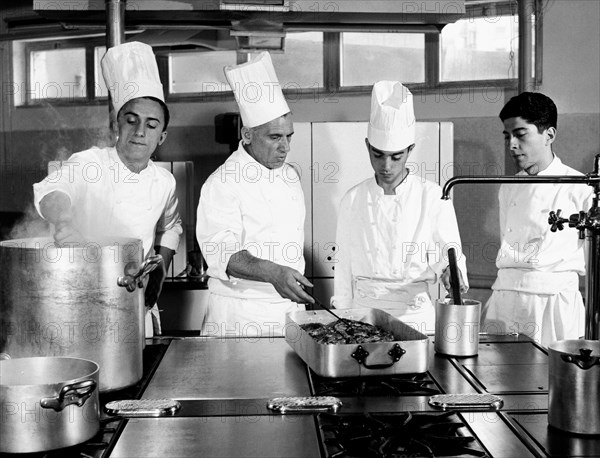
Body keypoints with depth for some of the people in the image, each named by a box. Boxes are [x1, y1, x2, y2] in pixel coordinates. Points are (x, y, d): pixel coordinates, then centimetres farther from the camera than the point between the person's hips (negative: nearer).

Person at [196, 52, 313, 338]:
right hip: (240, 316, -6)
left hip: (290, 307, 6)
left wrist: (300, 292, 15)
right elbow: (223, 252, -24)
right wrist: (272, 273, -38)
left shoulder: (290, 176, 10)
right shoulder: (222, 183, -14)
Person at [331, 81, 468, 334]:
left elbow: (451, 251, 0)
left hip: (415, 314, -1)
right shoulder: (353, 200, 3)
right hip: (364, 314, 1)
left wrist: (448, 267, -23)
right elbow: (344, 266, 7)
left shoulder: (433, 197, -3)